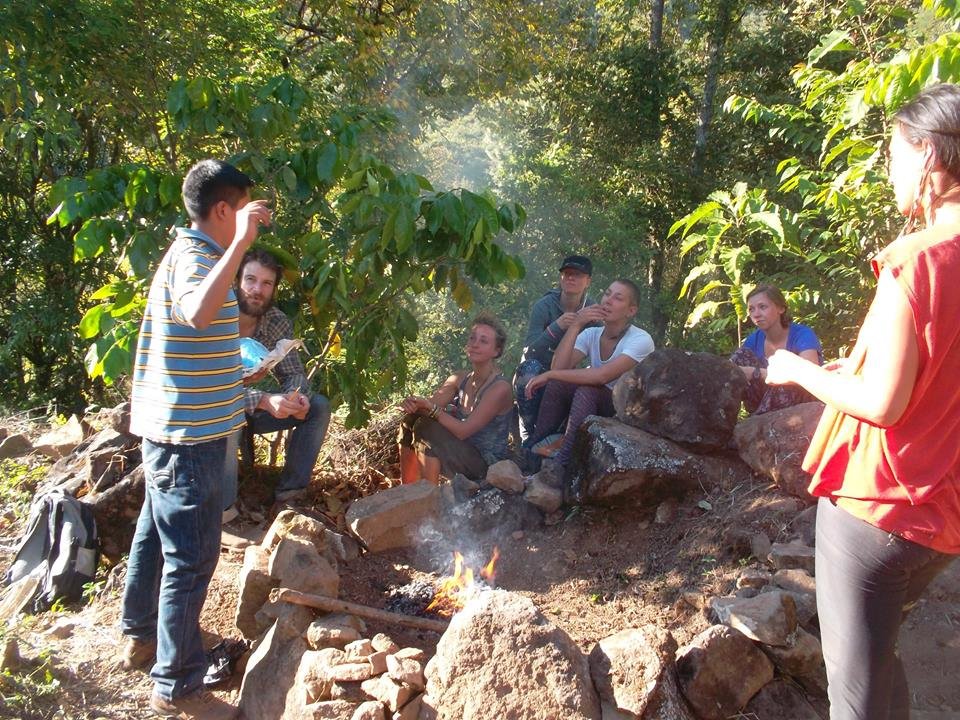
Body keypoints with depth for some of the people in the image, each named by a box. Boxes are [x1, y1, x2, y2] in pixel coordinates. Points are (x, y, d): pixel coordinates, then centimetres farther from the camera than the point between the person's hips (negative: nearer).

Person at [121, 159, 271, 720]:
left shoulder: (192, 253, 13)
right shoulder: (193, 258, -19)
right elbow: (199, 312, -43)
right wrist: (240, 243, -41)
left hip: (173, 426, 11)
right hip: (188, 430, -11)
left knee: (157, 533, 23)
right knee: (192, 555, -4)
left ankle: (141, 635, 40)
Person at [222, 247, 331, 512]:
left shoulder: (279, 323, -8)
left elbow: (293, 374, -3)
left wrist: (298, 396, -28)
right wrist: (262, 400, -44)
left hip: (251, 407, 6)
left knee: (319, 407, -7)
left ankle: (290, 491, -1)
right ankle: (224, 509, -25)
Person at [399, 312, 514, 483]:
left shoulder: (500, 388, -19)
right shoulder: (460, 379, 4)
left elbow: (463, 430, -23)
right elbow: (430, 404, -4)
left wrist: (432, 409, -28)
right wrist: (413, 404, -26)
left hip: (488, 464, -7)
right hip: (464, 452, 7)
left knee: (427, 428, -23)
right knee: (410, 421, -5)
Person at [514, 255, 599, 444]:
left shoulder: (592, 308, -6)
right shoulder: (544, 306, -15)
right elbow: (530, 351, -25)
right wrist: (556, 327, -39)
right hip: (540, 367, -3)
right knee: (530, 368, -35)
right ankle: (528, 436, -23)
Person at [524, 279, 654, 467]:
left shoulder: (641, 340, -16)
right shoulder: (591, 334, 1)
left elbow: (602, 376, -30)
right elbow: (559, 368, -15)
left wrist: (549, 375, -26)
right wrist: (575, 325, -20)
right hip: (597, 410, 5)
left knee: (587, 390, -30)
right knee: (557, 383, -18)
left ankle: (563, 463, -26)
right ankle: (534, 449, -11)